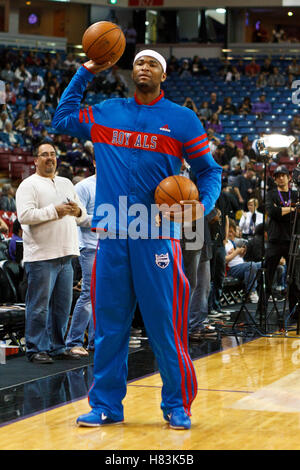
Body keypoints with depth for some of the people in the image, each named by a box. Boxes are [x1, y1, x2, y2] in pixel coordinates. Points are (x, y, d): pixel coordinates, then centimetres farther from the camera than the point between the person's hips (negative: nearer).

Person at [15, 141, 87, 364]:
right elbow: (24, 215, -16)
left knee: (62, 305, 10)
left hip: (65, 255, 7)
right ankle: (36, 349, 2)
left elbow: (83, 213, 20)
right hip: (41, 257, -7)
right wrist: (54, 211, -19)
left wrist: (77, 211, -3)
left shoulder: (66, 184, 18)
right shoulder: (29, 185, -3)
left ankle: (57, 347, 19)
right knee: (39, 305, -4)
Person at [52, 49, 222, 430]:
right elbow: (62, 120, 27)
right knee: (109, 323, 5)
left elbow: (209, 171, 8)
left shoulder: (182, 119, 5)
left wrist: (203, 204, -12)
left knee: (165, 323, -4)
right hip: (112, 234, 3)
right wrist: (85, 73, 20)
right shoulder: (106, 113, 13)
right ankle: (106, 404, 14)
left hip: (157, 234, -3)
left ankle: (177, 405, 8)